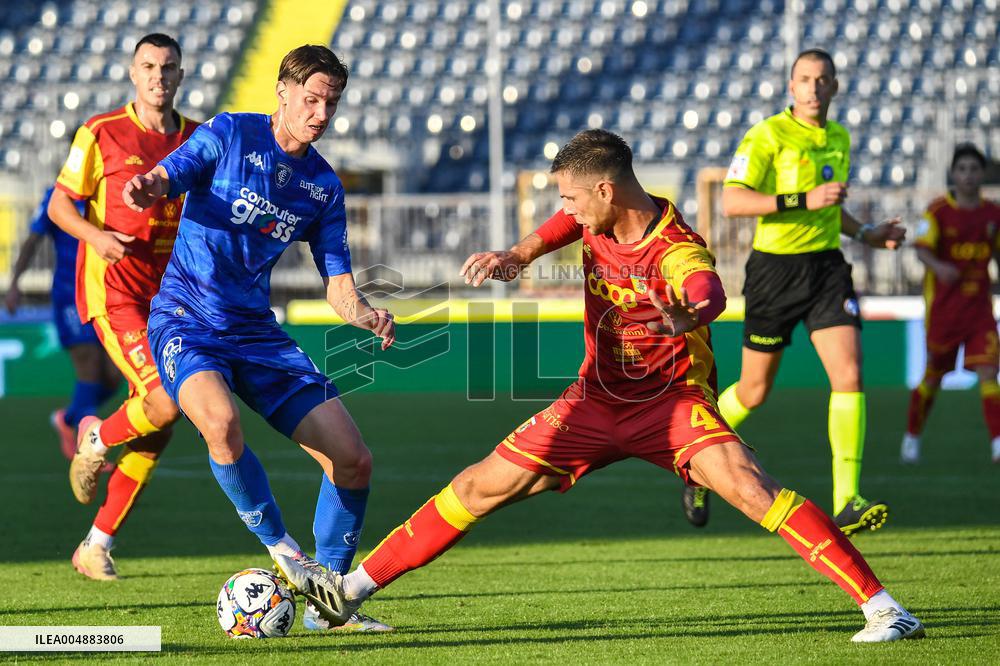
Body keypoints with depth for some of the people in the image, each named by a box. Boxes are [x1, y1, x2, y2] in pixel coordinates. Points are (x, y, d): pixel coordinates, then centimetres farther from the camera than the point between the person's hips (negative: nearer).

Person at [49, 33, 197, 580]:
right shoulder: (101, 134, -4)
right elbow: (58, 206, -1)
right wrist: (95, 235, -20)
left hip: (168, 298, 5)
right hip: (112, 291, -5)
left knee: (154, 434, 4)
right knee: (167, 401, -23)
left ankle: (96, 546, 16)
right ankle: (96, 441, 9)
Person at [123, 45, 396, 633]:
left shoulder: (325, 187, 10)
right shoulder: (230, 136, -3)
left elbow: (338, 285, 9)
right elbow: (165, 179, -12)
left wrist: (367, 316, -13)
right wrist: (148, 187, -37)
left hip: (257, 330, 5)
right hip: (186, 316, -5)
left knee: (353, 459, -4)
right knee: (220, 419, -37)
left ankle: (326, 600, 12)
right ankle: (279, 546, -15)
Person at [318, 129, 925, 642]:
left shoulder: (677, 253, -28)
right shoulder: (595, 219, -6)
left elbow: (710, 295, -50)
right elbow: (550, 235, 14)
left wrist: (687, 317, -75)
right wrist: (511, 258, -10)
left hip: (672, 400, -6)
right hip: (597, 399, 6)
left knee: (751, 488, -29)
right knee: (480, 487, 3)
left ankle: (881, 606, -29)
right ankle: (354, 586, 15)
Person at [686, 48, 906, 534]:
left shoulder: (838, 139, 12)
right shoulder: (767, 136, -10)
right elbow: (732, 202, -21)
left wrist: (866, 234, 14)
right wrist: (804, 200, -26)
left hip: (827, 266, 5)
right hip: (775, 269, -5)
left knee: (849, 376, -14)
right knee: (754, 391, 6)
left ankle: (847, 503, -17)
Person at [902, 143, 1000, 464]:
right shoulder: (938, 210, -6)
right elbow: (922, 248, -15)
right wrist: (938, 266, -35)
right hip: (943, 304, -2)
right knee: (934, 375, 8)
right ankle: (912, 438, 26)